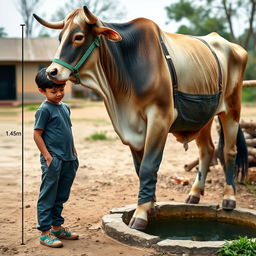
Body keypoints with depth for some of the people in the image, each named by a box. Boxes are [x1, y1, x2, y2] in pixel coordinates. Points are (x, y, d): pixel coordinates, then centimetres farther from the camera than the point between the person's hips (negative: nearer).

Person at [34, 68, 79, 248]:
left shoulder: (65, 107, 13)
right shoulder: (44, 109, -10)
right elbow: (37, 134, -11)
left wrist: (73, 152, 16)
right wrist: (47, 156, -15)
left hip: (68, 160, 8)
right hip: (53, 160, -8)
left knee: (61, 196, 16)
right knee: (48, 197, 0)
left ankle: (57, 227, 28)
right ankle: (45, 233, 6)